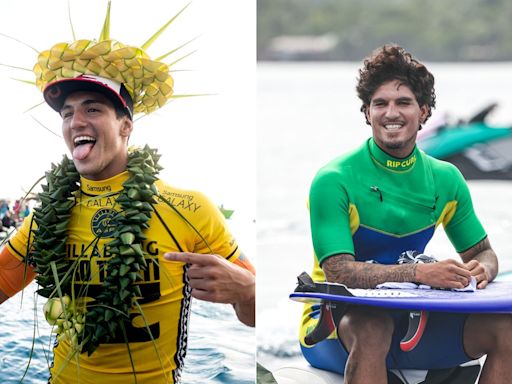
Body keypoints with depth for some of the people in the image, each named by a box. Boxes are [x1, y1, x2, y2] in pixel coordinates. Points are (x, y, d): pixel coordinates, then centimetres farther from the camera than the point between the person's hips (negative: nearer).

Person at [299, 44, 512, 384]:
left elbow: (483, 253, 15)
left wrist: (481, 270, -11)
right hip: (335, 322, -5)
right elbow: (339, 272, -21)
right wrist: (420, 273, -33)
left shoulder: (446, 179, 5)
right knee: (372, 328, -39)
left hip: (408, 319, 5)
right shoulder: (334, 181, -13)